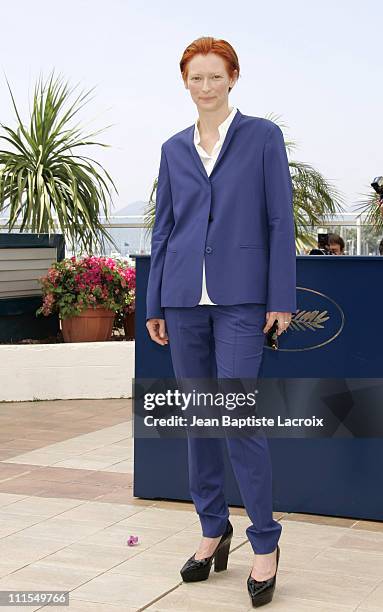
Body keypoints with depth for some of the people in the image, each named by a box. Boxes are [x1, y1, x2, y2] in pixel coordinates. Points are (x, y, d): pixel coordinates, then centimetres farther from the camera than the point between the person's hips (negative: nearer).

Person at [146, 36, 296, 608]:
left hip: (240, 298, -4)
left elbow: (280, 221, -2)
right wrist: (155, 304, 10)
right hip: (184, 298, 4)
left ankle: (265, 544, 4)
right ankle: (213, 530, 22)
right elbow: (163, 229, 13)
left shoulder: (263, 136, 3)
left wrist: (281, 299, -8)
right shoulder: (174, 149, 13)